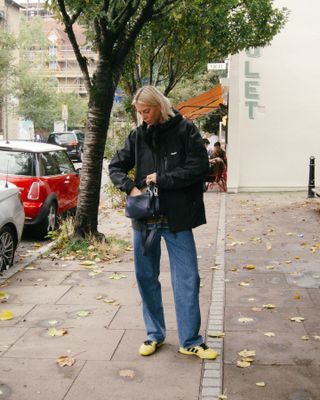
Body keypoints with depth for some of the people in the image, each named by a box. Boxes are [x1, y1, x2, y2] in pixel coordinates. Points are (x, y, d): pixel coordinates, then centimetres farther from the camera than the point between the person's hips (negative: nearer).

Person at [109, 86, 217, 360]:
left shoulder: (184, 130, -4)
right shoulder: (138, 135, 5)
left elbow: (199, 166, -11)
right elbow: (116, 167, 9)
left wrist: (162, 178, -14)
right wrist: (131, 187, -9)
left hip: (177, 219, -3)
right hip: (145, 219, 4)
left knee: (187, 279, 2)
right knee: (146, 278, 11)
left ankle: (190, 341, 15)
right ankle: (155, 335, 28)